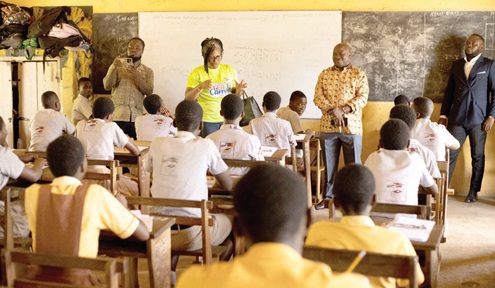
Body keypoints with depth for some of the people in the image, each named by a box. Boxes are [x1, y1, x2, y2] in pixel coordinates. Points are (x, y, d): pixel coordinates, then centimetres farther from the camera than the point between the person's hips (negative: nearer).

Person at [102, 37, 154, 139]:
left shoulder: (147, 71, 14)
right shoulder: (118, 66, 12)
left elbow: (149, 91, -2)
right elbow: (107, 86, 1)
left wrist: (136, 75, -14)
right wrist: (114, 68, -13)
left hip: (136, 117, 1)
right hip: (118, 116, -1)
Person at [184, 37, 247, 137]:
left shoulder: (229, 70, 6)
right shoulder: (197, 73, -3)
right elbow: (188, 97, -8)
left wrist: (239, 90, -8)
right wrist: (200, 86, -24)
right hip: (207, 121, -3)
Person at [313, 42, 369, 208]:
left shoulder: (359, 74, 3)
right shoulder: (324, 74, 9)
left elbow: (362, 98, -7)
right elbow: (318, 97, -1)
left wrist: (344, 110, -20)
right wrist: (333, 110, -17)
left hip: (351, 126, -2)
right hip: (328, 126, 2)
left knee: (353, 164, 3)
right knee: (329, 163, 9)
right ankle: (328, 196, 20)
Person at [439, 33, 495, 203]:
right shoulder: (456, 64, 12)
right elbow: (449, 91, 14)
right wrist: (443, 115, 8)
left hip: (478, 119, -2)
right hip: (456, 118, 2)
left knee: (478, 156, 4)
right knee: (449, 154, -1)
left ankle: (473, 192, 12)